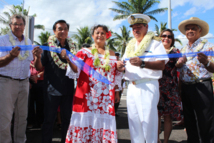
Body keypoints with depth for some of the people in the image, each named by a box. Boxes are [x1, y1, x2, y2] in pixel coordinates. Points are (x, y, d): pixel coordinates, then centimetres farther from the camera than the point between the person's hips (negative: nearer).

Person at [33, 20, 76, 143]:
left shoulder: (72, 47, 7)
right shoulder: (48, 46, -1)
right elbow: (39, 67, -5)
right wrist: (38, 57, -23)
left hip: (68, 89, 3)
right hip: (52, 89, -3)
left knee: (67, 119, 12)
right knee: (49, 120, 6)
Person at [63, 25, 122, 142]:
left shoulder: (112, 54, 14)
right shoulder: (85, 52, 6)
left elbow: (116, 76, 18)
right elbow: (75, 71, -4)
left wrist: (117, 92, 13)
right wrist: (69, 59, -21)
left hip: (106, 98, 2)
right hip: (87, 96, -2)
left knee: (103, 123, 3)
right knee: (85, 122, 1)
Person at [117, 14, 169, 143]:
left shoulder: (155, 43, 1)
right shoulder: (130, 45, 21)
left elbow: (161, 65, -12)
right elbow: (125, 64, 22)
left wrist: (142, 63, -24)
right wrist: (121, 66, -2)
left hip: (148, 87, -6)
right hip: (132, 87, 6)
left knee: (148, 119, -6)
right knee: (133, 120, 10)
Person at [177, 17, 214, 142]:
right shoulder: (183, 49, 15)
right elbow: (178, 68, 18)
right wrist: (179, 64, -5)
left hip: (202, 87, -6)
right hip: (185, 88, 6)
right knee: (189, 121, 14)